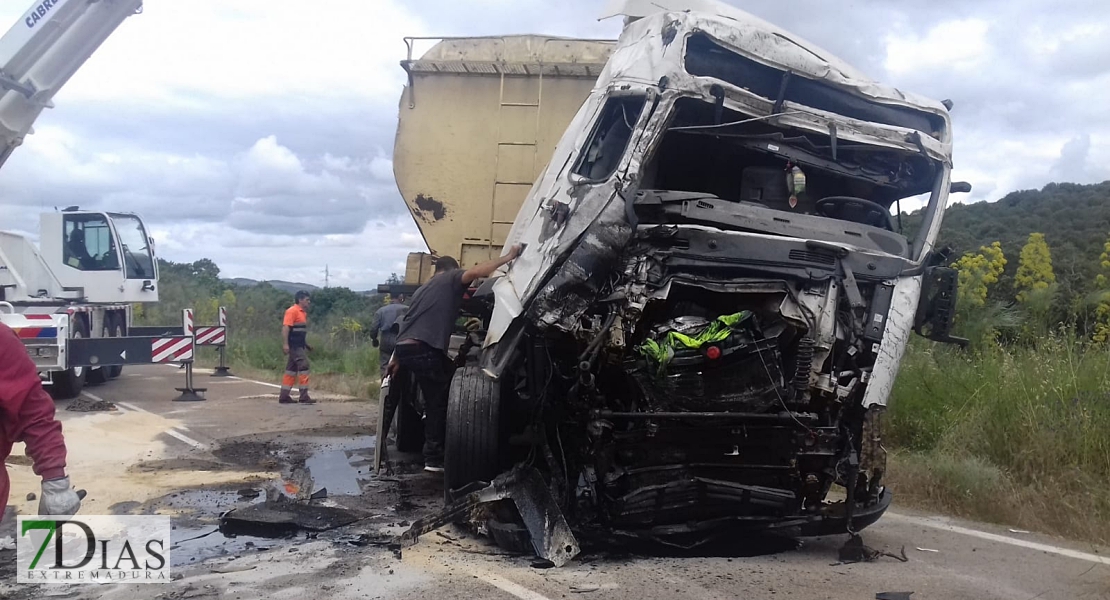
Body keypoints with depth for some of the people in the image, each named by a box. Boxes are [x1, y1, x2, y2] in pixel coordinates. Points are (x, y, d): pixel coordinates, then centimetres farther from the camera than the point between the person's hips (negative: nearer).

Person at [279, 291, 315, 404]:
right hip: (294, 346, -10)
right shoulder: (292, 311, -11)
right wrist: (285, 344, -25)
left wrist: (307, 344, 22)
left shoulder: (303, 312, 18)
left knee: (291, 370, 11)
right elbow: (285, 327, -19)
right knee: (303, 366, -12)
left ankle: (284, 396, 15)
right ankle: (304, 396, -11)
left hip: (300, 346, 10)